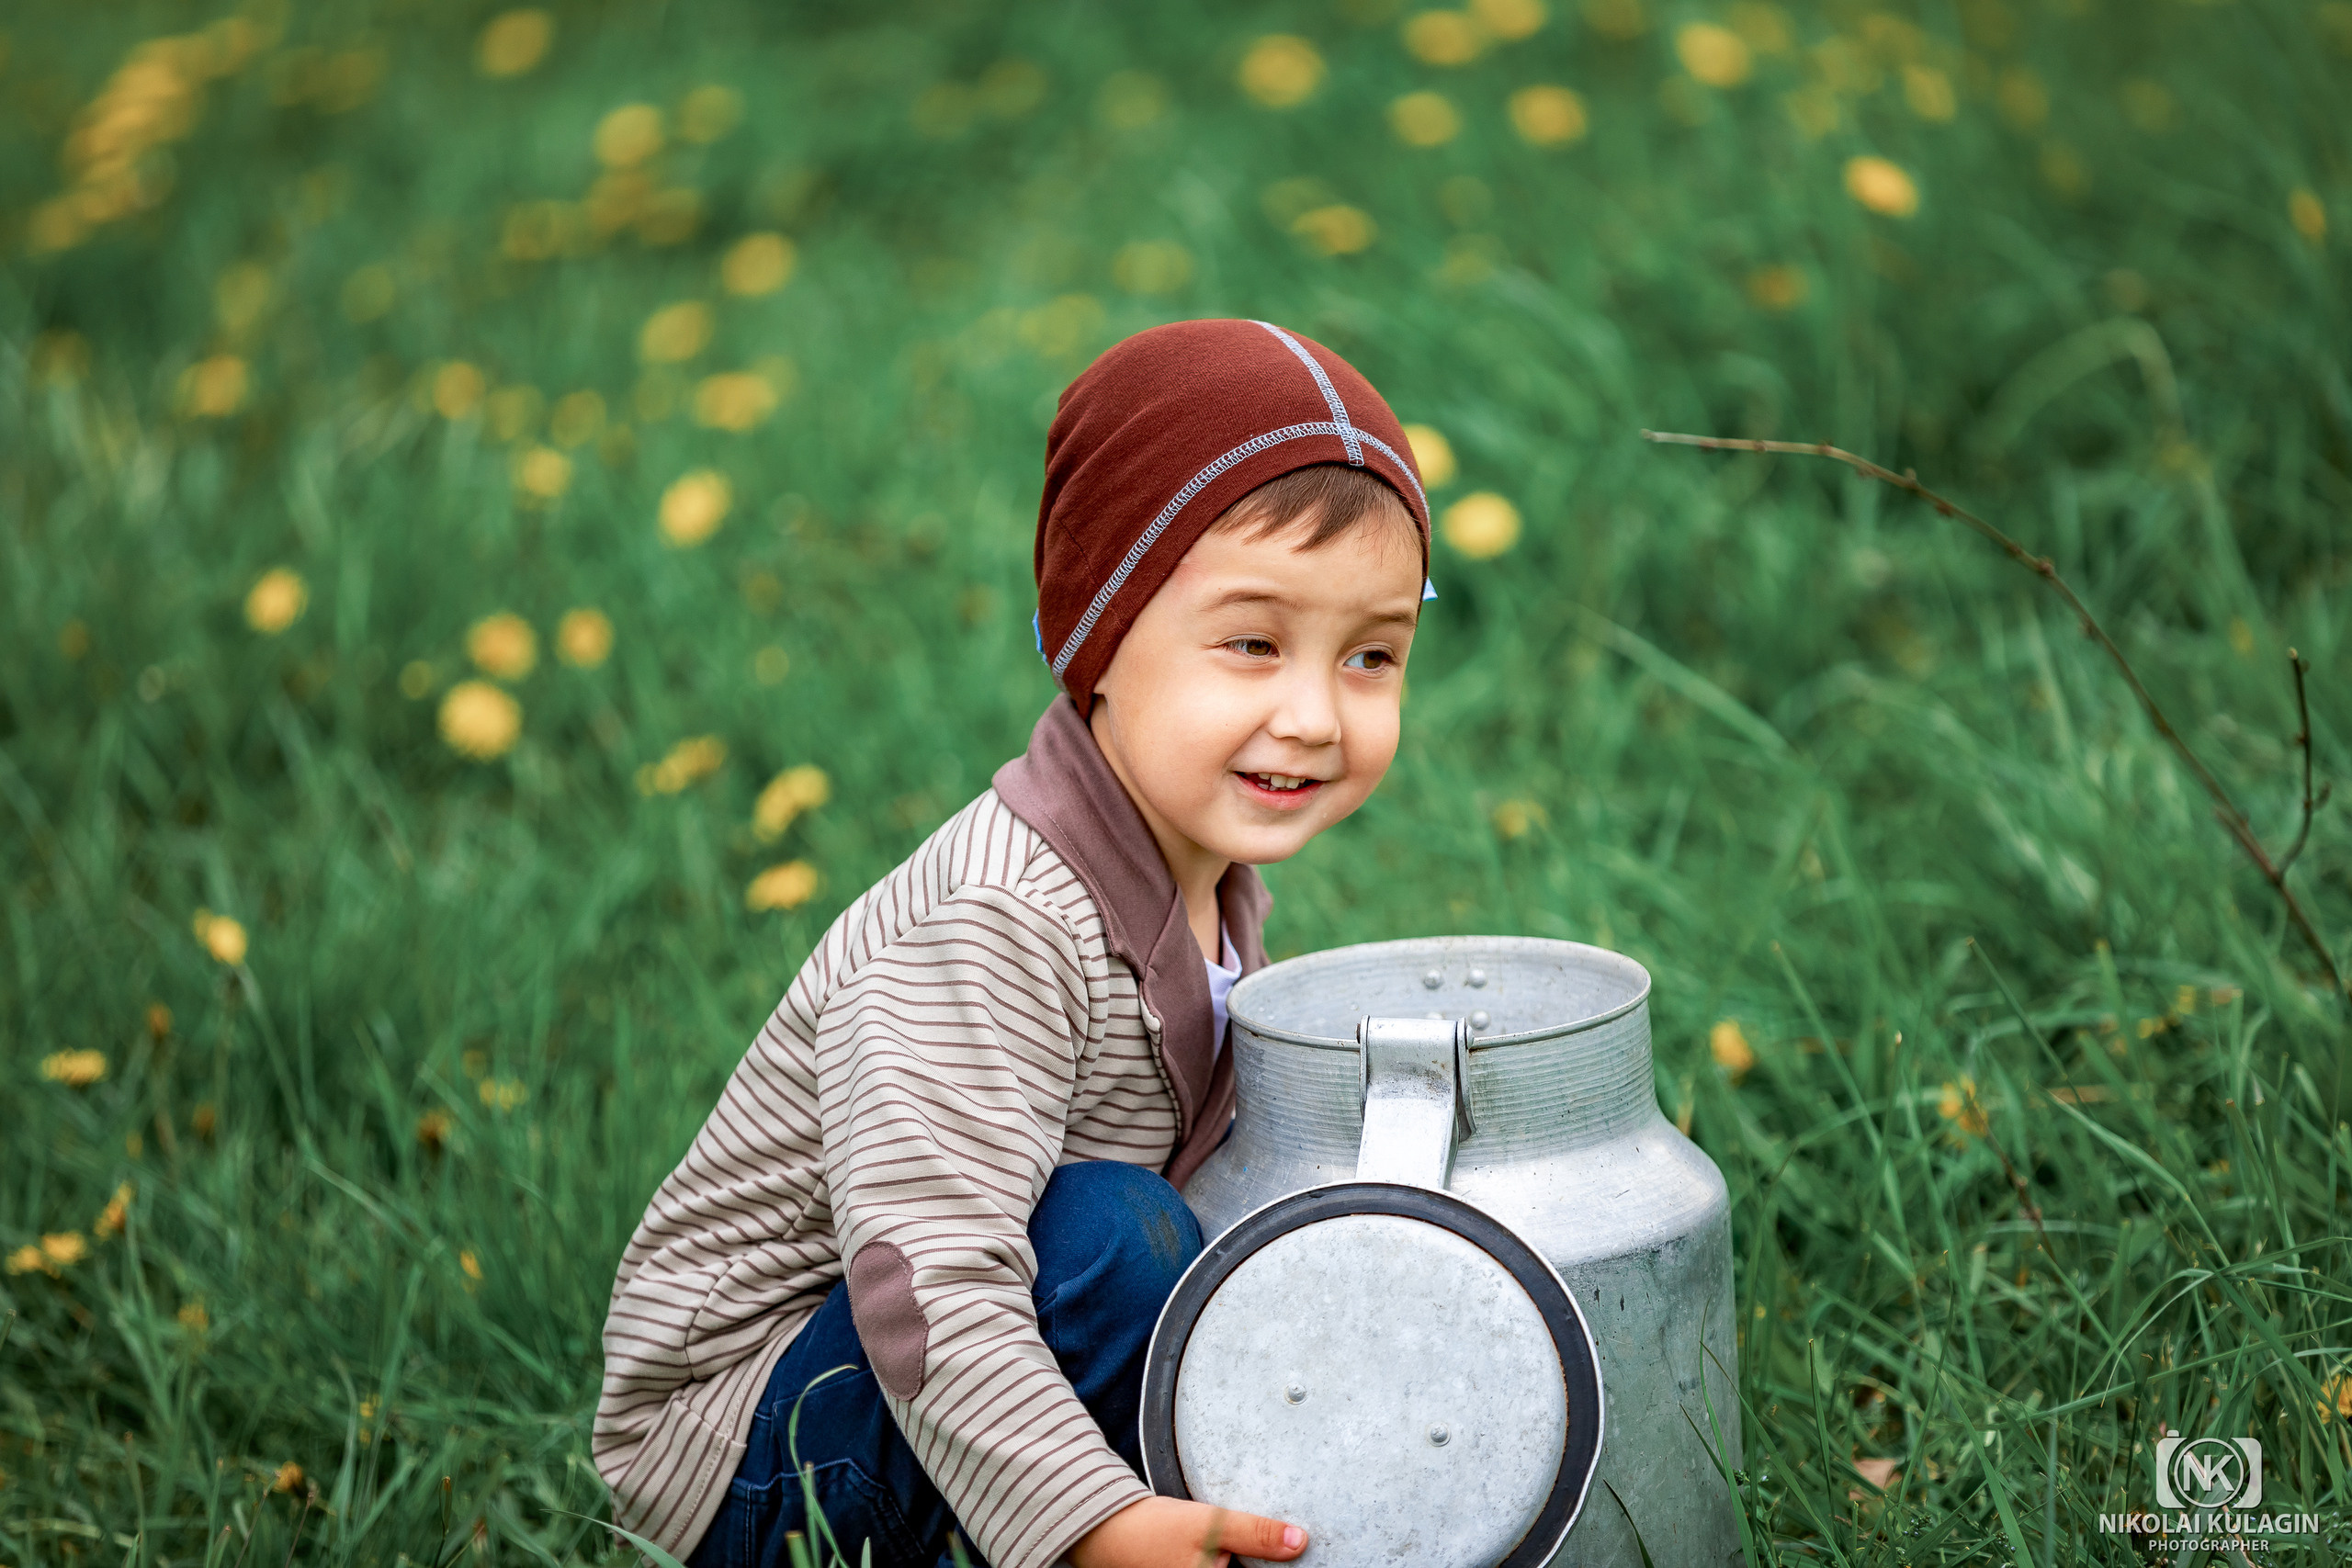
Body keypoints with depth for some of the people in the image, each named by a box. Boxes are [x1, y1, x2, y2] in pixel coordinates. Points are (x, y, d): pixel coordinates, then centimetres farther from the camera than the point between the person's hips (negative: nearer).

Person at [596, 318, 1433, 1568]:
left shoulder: (1214, 875, 0)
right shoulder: (990, 927, -30)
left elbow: (1201, 1141, 14)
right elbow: (927, 1287, -37)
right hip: (738, 1449, -9)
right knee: (1112, 1234, -29)